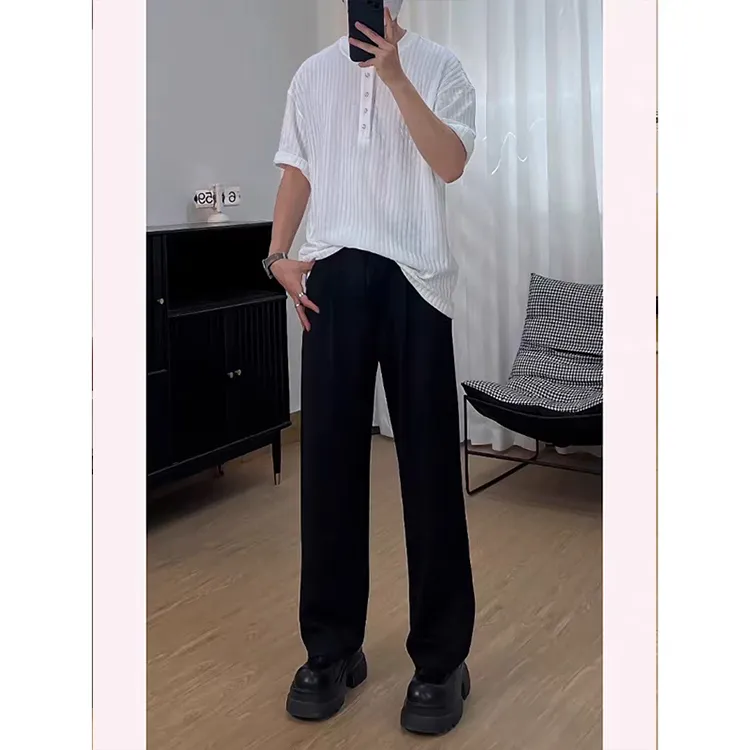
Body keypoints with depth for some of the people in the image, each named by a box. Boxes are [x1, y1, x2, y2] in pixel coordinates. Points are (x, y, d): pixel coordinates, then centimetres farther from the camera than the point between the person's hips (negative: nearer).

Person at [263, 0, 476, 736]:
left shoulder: (438, 66, 7)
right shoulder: (313, 73, 17)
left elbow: (450, 164, -7)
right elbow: (296, 173, 16)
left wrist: (394, 76, -13)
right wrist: (278, 253, 1)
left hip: (414, 276, -2)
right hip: (332, 274, 3)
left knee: (429, 463, -1)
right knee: (328, 459, 2)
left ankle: (440, 658, 9)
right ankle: (331, 647, 14)